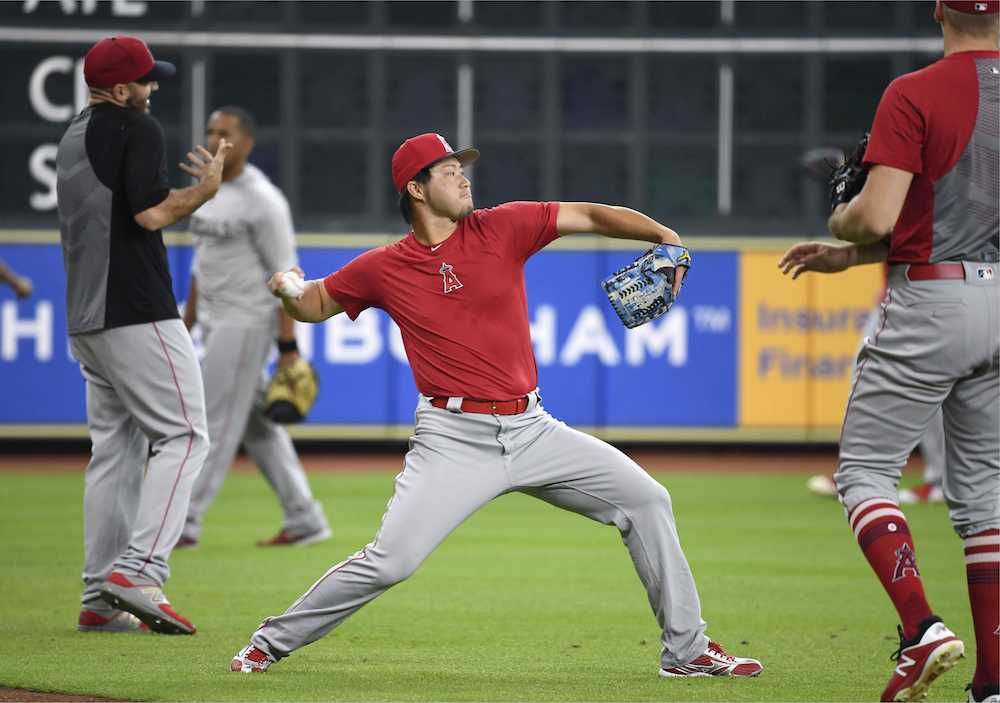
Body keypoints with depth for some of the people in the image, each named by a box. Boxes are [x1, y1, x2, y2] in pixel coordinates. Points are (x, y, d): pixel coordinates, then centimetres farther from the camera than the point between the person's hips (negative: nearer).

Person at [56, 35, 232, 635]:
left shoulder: (73, 137, 19)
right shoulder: (137, 128, -9)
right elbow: (152, 213, -19)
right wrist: (208, 187, -5)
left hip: (85, 317, 9)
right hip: (137, 313, -9)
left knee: (115, 446, 12)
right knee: (184, 435, -7)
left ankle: (101, 599, 9)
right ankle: (139, 570, -19)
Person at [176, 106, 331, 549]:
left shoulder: (262, 200, -14)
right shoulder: (208, 194, 12)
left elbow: (285, 275, -16)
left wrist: (288, 345, -19)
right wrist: (186, 326, 19)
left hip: (248, 322, -9)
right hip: (216, 324, 9)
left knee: (216, 421, -8)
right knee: (256, 426, 11)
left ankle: (184, 524, -6)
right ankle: (304, 520, 16)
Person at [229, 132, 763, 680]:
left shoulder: (502, 228, 3)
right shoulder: (384, 267, 1)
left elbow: (591, 217, 2)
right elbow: (316, 305, 15)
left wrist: (665, 238, -13)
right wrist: (290, 292, -9)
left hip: (532, 430, 3)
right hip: (455, 442, -3)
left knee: (645, 500, 1)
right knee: (388, 561, -15)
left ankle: (686, 650, 12)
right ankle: (271, 642, 4)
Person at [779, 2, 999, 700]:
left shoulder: (913, 95, -13)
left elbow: (877, 218, -20)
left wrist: (840, 220, 6)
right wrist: (847, 257, 19)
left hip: (932, 303, -6)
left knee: (865, 470, 3)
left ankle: (922, 628, -17)